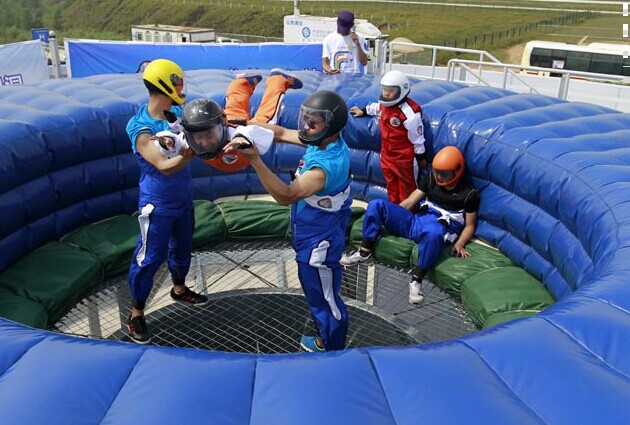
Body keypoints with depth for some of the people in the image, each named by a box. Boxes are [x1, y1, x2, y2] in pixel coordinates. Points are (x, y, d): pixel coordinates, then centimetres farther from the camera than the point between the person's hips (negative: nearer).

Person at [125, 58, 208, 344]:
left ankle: (179, 289, 48)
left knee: (182, 246, 24)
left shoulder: (176, 112, -2)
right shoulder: (141, 128, -24)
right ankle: (136, 315, 16)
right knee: (150, 257, 0)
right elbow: (165, 166, -31)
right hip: (158, 205, -7)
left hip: (183, 199, 8)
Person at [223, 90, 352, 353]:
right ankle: (325, 339, 48)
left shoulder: (327, 164, -34)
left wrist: (255, 159, -47)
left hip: (319, 242, -10)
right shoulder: (324, 141, -6)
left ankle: (334, 351, 33)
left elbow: (286, 196, -41)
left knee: (325, 299, 11)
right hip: (311, 235, 10)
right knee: (317, 293, 27)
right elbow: (283, 134, 4)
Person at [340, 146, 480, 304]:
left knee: (433, 232, -46)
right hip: (415, 221, 6)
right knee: (376, 204, -11)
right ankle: (365, 252, -5)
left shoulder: (469, 194, 2)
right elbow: (409, 203, 12)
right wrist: (389, 216, 4)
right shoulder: (430, 180, 14)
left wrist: (459, 245, -12)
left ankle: (416, 280, -31)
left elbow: (470, 225, 5)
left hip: (438, 229, -5)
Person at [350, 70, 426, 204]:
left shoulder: (409, 113, -26)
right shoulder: (384, 104, -2)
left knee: (406, 189, 7)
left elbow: (417, 137, -17)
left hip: (404, 158, -8)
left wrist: (421, 157, -10)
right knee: (392, 187, 21)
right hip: (387, 155, 8)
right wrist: (363, 111, 41)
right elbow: (376, 107, 26)